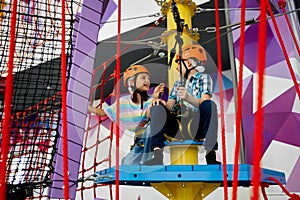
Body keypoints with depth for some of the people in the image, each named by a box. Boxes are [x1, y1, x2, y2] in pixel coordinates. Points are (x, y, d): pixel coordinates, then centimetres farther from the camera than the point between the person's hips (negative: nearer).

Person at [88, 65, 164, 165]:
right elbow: (103, 112, 13)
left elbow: (149, 116, -26)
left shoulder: (152, 101, -6)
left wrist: (154, 99, -42)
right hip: (138, 145, 3)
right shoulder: (124, 102, 3)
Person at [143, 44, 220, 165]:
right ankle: (157, 154, -31)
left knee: (209, 105, -29)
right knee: (157, 108, -16)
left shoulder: (203, 78, 11)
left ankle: (211, 155, -37)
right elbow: (170, 106, 11)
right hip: (178, 127, 4)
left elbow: (205, 102, -8)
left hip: (197, 126, -4)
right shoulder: (177, 84, 26)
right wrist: (164, 104, -14)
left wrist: (188, 98, -28)